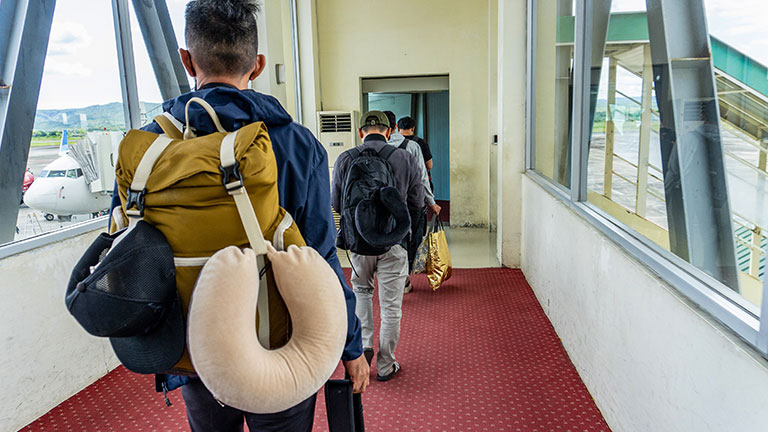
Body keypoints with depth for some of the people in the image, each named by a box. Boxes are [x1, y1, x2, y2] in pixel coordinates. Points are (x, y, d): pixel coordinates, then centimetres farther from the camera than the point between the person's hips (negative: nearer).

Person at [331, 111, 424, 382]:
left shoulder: (346, 159, -4)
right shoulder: (407, 160, -4)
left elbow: (336, 203, 2)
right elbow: (417, 203, 3)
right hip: (394, 242, -1)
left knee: (361, 291, 27)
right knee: (391, 306, 9)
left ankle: (363, 345, 17)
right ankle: (386, 366, 20)